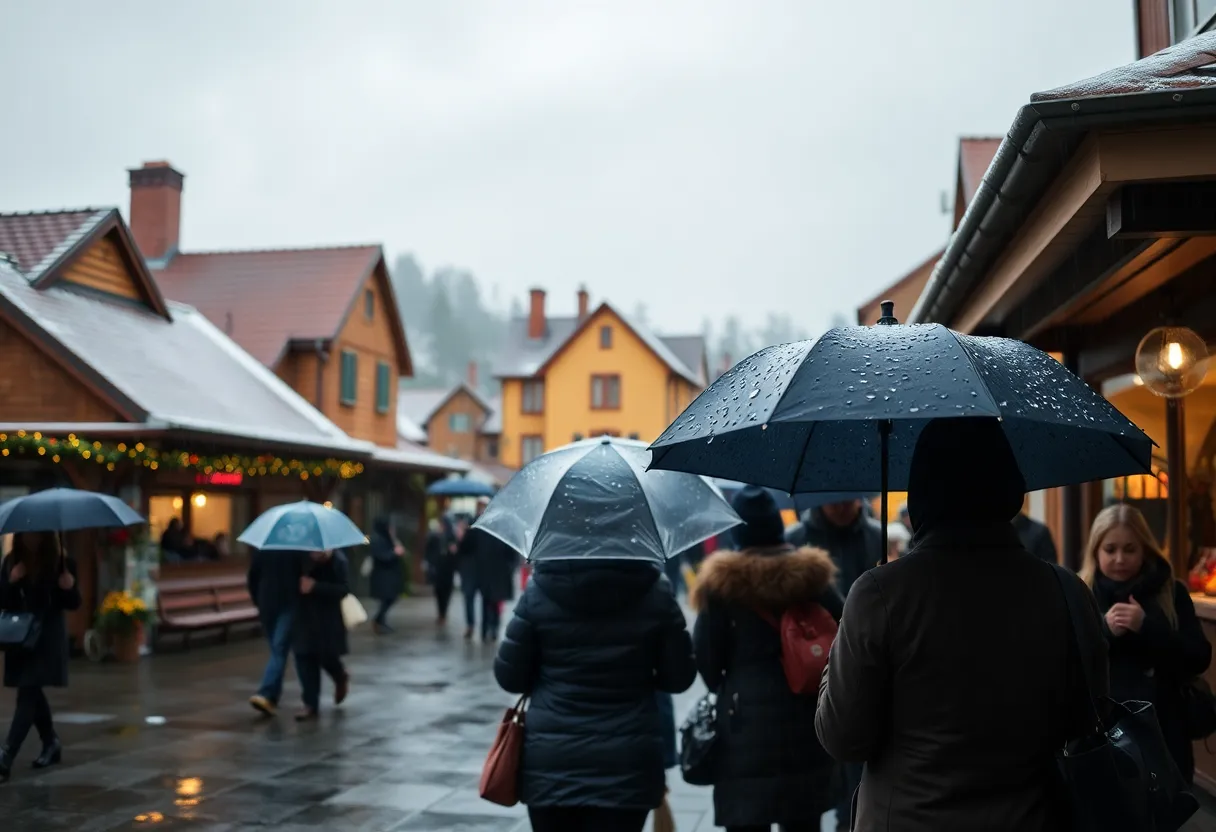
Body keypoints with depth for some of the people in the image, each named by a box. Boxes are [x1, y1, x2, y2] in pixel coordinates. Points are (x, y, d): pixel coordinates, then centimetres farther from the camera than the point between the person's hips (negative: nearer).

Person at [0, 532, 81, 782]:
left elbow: (73, 604, -3)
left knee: (27, 693, -10)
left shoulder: (62, 562, -8)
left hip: (48, 637, -5)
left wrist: (70, 588, -24)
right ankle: (51, 743, 32)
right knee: (32, 692, 14)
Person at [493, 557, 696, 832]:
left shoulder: (540, 590, -4)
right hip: (626, 761, 0)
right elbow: (680, 676, 2)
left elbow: (509, 675, 0)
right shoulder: (655, 591, -3)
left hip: (551, 759, 1)